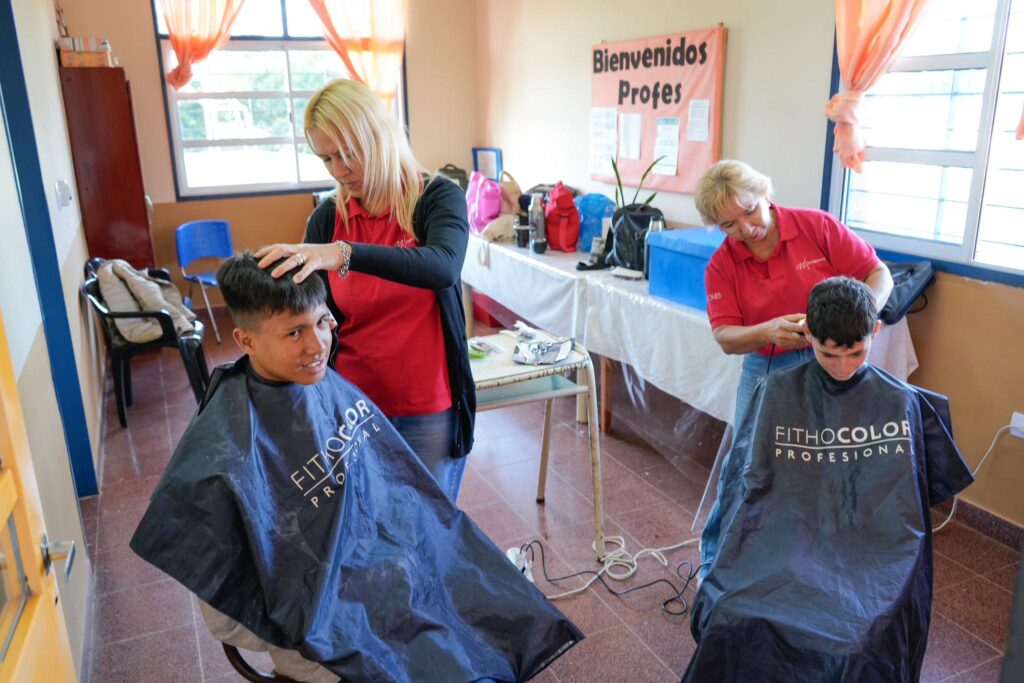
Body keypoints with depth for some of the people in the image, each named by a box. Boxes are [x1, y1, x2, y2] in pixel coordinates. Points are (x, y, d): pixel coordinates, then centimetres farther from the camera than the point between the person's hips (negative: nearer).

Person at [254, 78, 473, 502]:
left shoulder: (437, 197, -8)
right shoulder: (326, 219, 1)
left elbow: (443, 268, -29)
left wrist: (345, 254, -40)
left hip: (430, 409, -2)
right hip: (354, 404, 3)